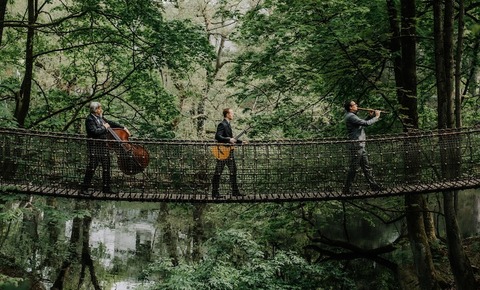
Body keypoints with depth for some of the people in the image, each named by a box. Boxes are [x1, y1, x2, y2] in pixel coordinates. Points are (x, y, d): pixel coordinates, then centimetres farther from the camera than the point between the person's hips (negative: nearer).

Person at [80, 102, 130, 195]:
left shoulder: (100, 118, 14)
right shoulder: (90, 119, -10)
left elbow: (111, 123, 26)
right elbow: (94, 131, -22)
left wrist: (123, 128, 23)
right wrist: (104, 128, -9)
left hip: (103, 145, 8)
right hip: (94, 146, -8)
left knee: (106, 167, 9)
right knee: (91, 167, -9)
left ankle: (106, 187, 18)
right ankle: (84, 188, -1)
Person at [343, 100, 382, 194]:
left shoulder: (352, 116, 18)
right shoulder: (350, 117, -15)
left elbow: (363, 123, 25)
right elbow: (366, 123, -19)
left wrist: (370, 116, 11)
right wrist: (376, 117, -5)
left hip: (360, 146, 10)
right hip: (356, 146, -10)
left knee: (366, 167, 14)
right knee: (353, 168, -5)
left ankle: (373, 185, 21)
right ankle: (347, 189, 1)